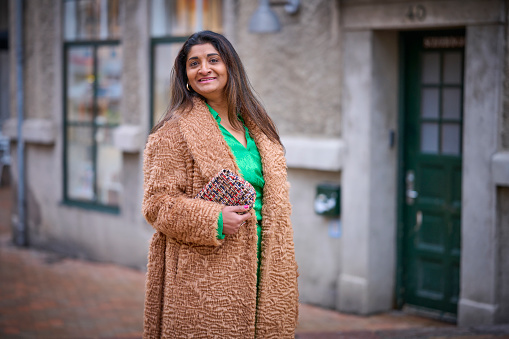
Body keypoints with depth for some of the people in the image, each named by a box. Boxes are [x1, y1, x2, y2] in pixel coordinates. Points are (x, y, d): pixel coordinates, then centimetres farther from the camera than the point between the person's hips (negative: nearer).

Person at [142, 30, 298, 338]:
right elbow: (158, 203, -7)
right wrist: (214, 220, -20)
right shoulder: (176, 130, -4)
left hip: (258, 274, 6)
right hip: (202, 281, -5)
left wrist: (281, 272, 15)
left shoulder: (257, 128, 15)